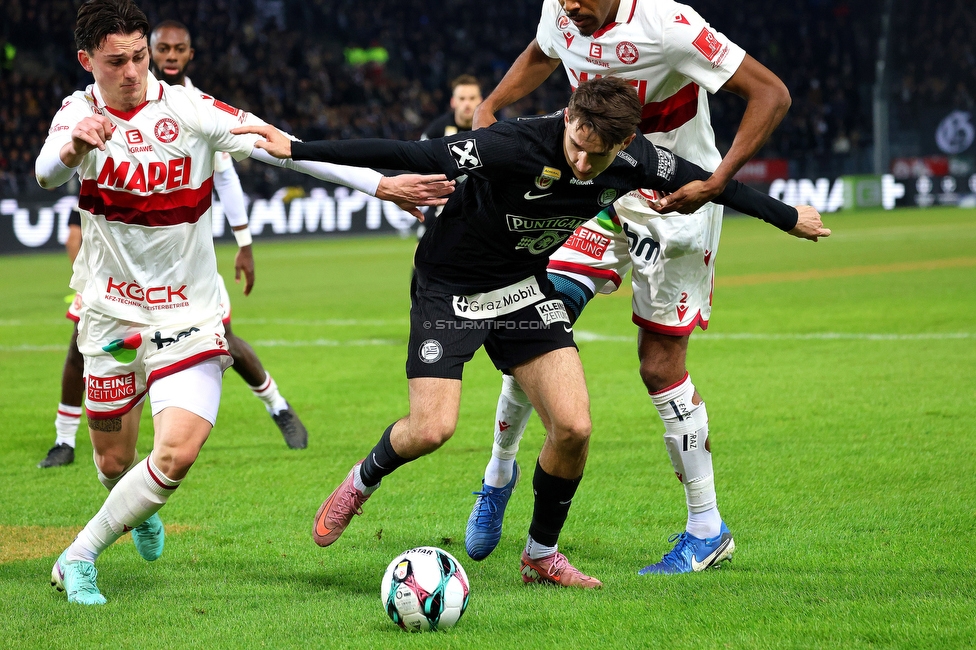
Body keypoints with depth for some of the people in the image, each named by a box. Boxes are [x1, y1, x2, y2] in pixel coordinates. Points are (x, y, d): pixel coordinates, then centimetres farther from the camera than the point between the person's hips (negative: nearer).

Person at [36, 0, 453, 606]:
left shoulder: (189, 109, -11)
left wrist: (382, 184, -23)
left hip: (188, 314, -2)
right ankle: (141, 511, 48)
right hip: (111, 311, 2)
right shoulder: (80, 112, -5)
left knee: (177, 453, -20)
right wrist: (74, 149, -50)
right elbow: (47, 173, -25)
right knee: (114, 460, 11)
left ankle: (79, 558, -4)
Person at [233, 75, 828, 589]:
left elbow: (704, 181, 2)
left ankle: (542, 556, 13)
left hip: (527, 286, 4)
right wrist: (298, 150, -31)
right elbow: (409, 156, -31)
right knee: (432, 429, -17)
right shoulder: (514, 148, -33)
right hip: (450, 289, -4)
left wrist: (787, 217, 15)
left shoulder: (634, 162, -16)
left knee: (573, 427, -10)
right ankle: (362, 482, 18)